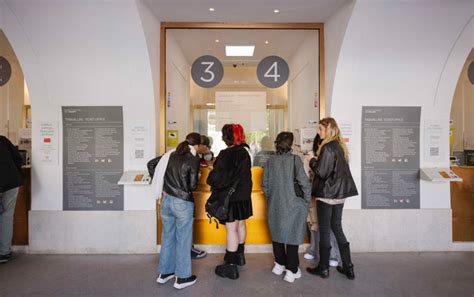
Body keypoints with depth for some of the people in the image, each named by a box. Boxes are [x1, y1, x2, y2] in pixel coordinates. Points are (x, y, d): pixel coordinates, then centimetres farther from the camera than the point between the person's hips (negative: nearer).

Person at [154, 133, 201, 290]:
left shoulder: (171, 154, 4)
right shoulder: (193, 160, -11)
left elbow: (158, 171, 4)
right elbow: (192, 186, -11)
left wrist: (161, 192, 13)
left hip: (166, 200, 6)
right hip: (183, 203, -6)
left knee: (167, 237, 19)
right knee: (183, 240, 9)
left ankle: (164, 273, 35)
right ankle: (182, 277, 23)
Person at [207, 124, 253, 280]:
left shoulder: (225, 155, -21)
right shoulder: (245, 152, 2)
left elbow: (216, 177, -20)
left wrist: (210, 181, 3)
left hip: (229, 197, -8)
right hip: (244, 195, 8)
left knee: (231, 229, 1)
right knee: (241, 224, 21)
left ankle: (231, 266, 14)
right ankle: (240, 255, 41)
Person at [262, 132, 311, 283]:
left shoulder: (271, 160, -2)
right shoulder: (294, 159, -13)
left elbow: (265, 184, 2)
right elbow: (304, 182, -17)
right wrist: (306, 200, -3)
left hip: (275, 205, 4)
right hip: (293, 205, -3)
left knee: (277, 233, 19)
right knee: (292, 236, 10)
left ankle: (280, 264, 33)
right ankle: (291, 271, 19)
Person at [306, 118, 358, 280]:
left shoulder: (328, 147, -18)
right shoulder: (341, 146, 9)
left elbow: (321, 172, -19)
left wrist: (312, 160, -3)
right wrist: (317, 159, 12)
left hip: (327, 194, -8)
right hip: (340, 193, 8)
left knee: (324, 231, 5)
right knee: (337, 228, 18)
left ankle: (323, 268, 19)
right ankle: (348, 267, 25)